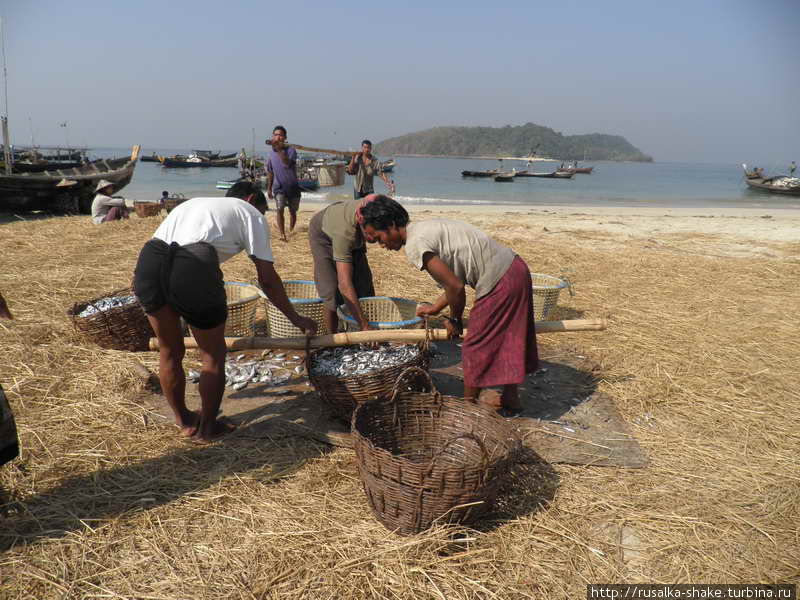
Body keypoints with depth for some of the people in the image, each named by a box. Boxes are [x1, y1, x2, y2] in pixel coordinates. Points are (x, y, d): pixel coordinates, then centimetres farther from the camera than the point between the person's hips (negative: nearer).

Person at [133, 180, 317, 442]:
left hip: (147, 263, 7)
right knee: (214, 355, 17)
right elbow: (267, 279, 14)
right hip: (193, 269, -6)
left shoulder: (194, 203, 37)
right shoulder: (251, 213, 20)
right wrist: (296, 319, 25)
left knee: (170, 352, 25)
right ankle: (207, 428, 33)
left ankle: (185, 422, 44)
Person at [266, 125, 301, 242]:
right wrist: (269, 189, 13)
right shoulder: (271, 153, 1)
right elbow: (270, 173, 12)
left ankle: (291, 232, 30)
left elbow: (287, 163, -33)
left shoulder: (291, 150, -10)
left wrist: (278, 148, -38)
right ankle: (282, 234, -17)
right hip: (279, 187, 1)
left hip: (293, 187, -1)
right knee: (280, 210, -17)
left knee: (292, 212, 11)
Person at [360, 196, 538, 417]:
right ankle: (510, 400, 36)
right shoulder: (425, 229, 12)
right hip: (514, 267, 10)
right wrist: (435, 308, 24)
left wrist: (455, 320, -1)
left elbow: (456, 287, -19)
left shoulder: (415, 245, -17)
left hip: (499, 282, -10)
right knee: (504, 341, 21)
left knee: (476, 348, 4)